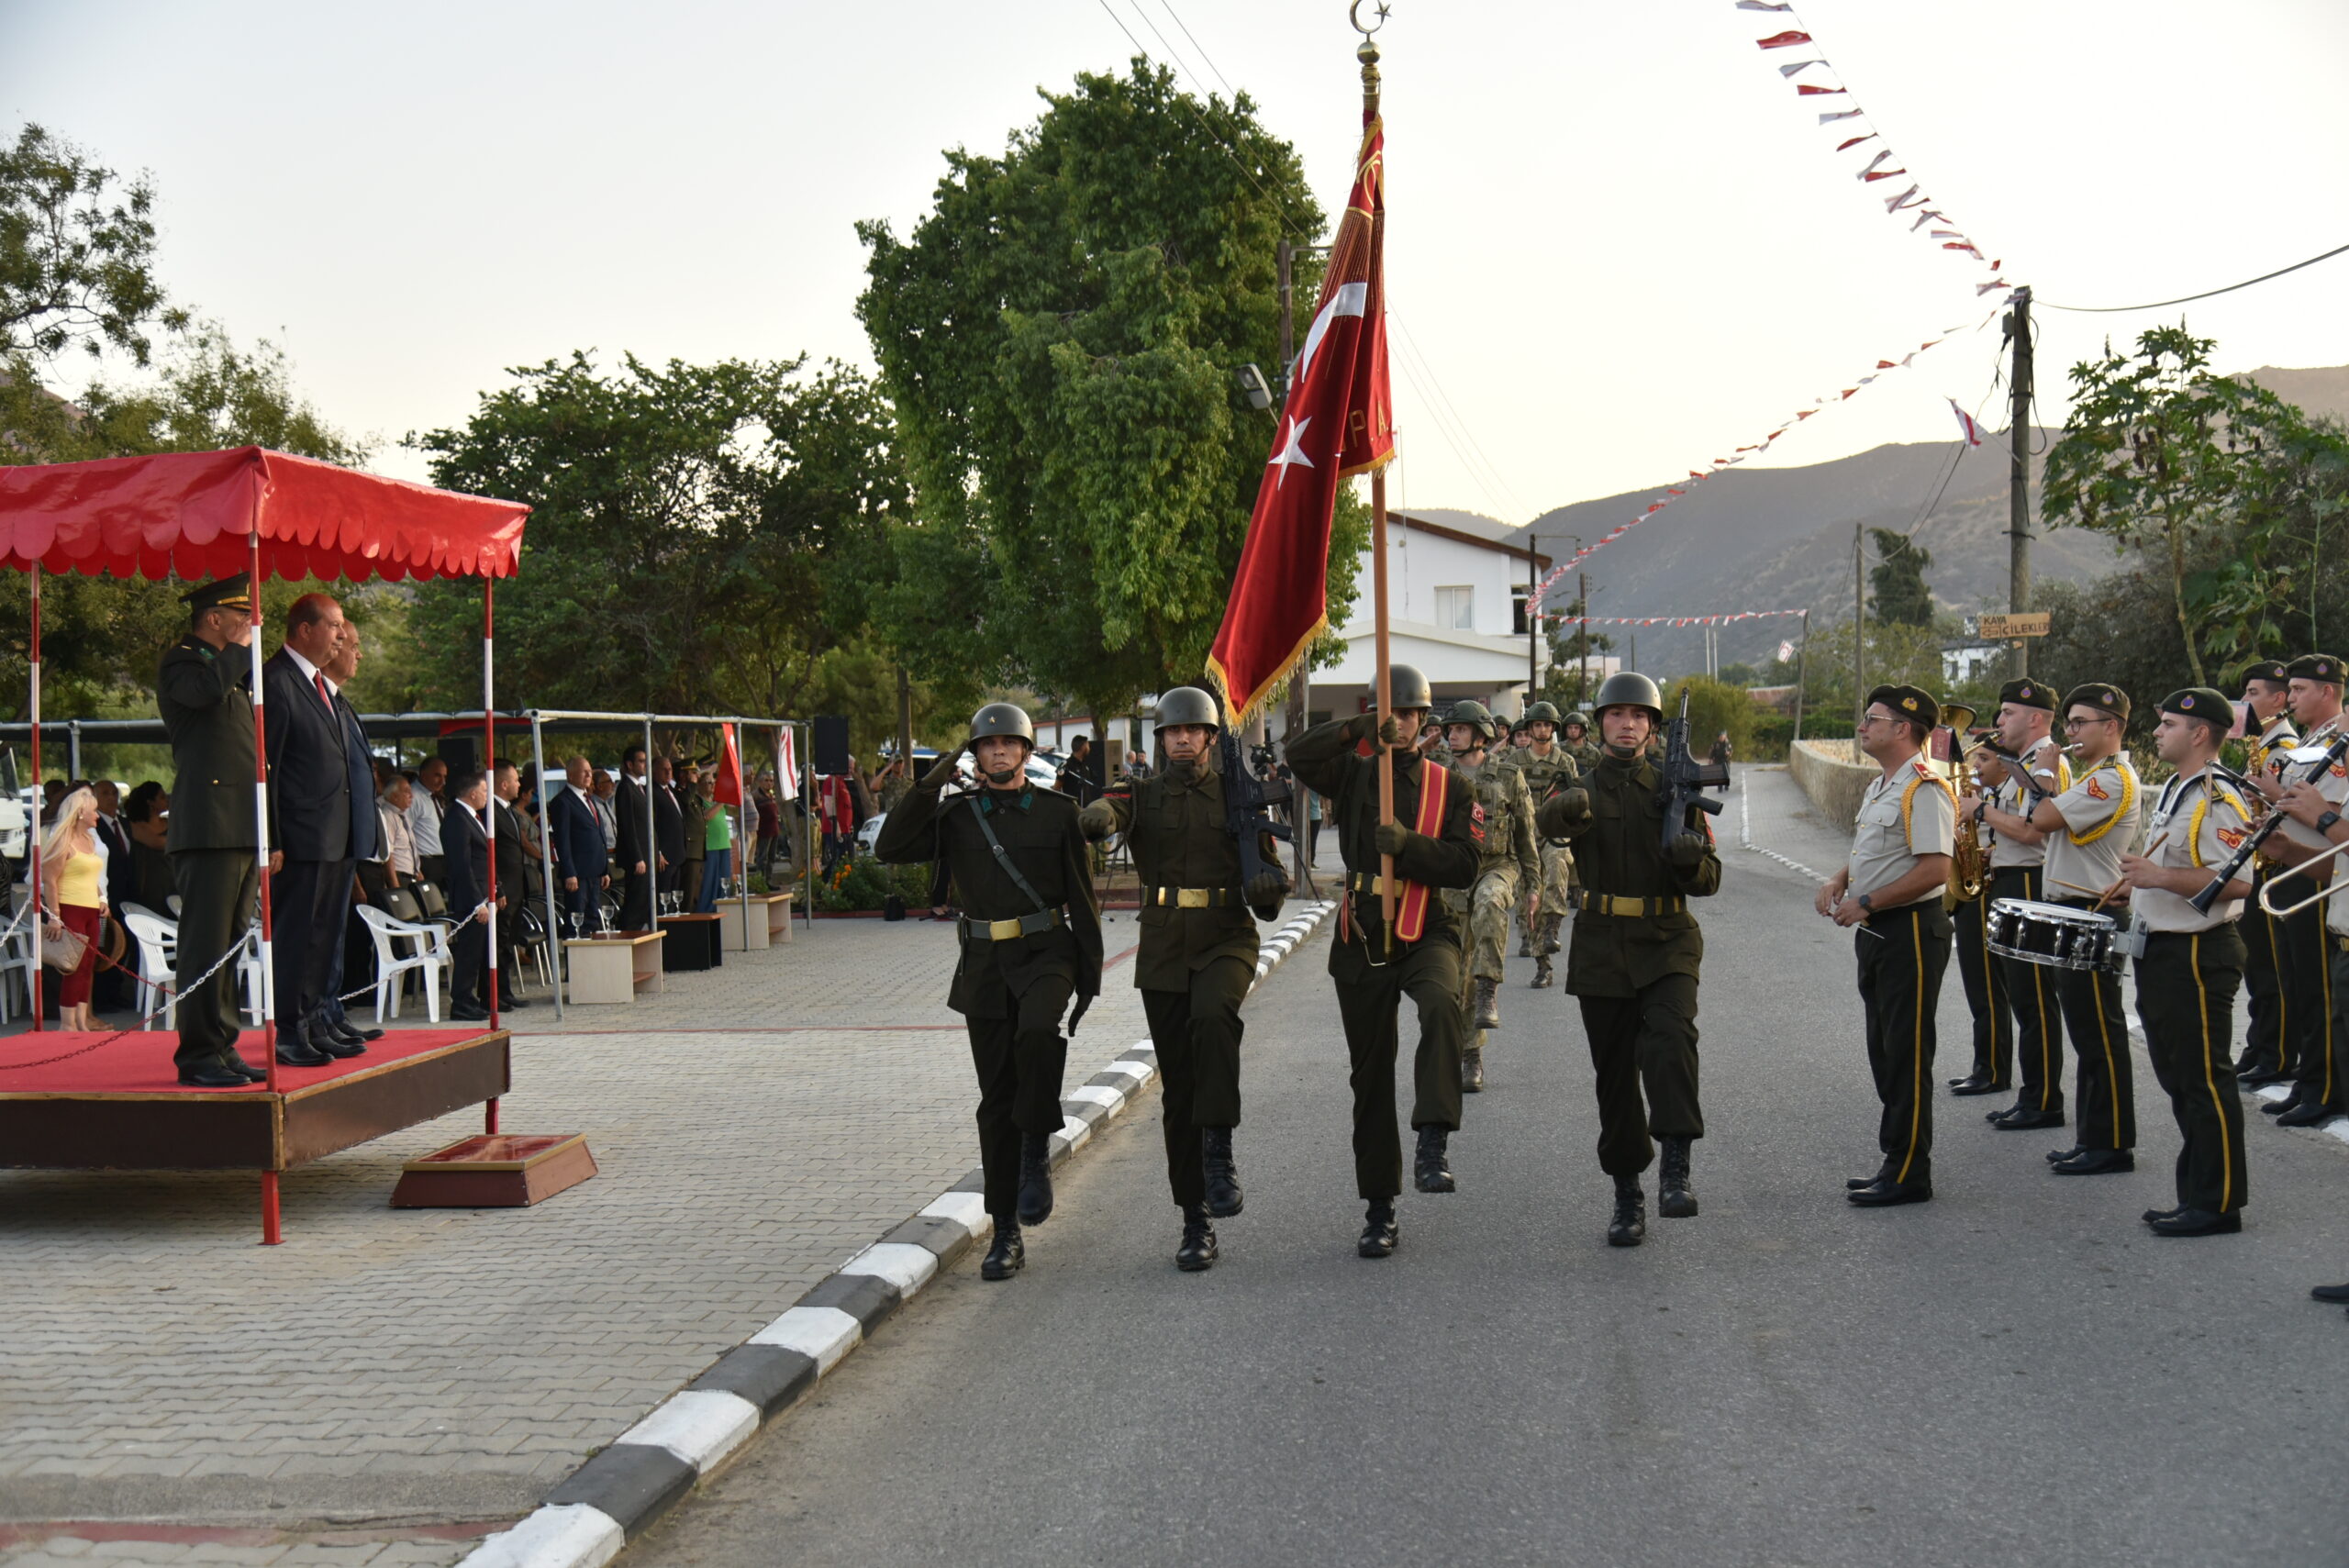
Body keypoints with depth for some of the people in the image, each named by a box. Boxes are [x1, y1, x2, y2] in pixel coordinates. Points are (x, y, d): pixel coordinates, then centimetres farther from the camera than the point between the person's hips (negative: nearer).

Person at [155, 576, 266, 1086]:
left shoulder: (232, 667, 24)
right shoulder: (180, 663, -4)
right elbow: (207, 689, -27)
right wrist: (241, 648, -12)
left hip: (245, 829, 9)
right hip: (208, 828, -9)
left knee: (231, 944, 11)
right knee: (206, 944, -9)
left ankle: (222, 1046, 15)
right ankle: (198, 1055, -8)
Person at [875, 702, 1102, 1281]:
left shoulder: (1057, 811, 3)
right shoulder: (957, 815, 7)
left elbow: (1083, 896, 5)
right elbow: (891, 848, -5)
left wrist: (1090, 975, 0)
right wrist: (930, 786, -11)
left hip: (1046, 954, -2)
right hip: (985, 963, 2)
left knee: (1038, 1032, -35)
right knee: (996, 1101, 4)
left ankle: (1037, 1153, -14)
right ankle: (1006, 1234, 11)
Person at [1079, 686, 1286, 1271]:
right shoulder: (1142, 795, 7)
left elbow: (1267, 902, 10)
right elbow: (1106, 813, -17)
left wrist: (1268, 887, -14)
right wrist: (1097, 817, -42)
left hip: (1227, 942, -1)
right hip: (1163, 952, 2)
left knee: (1213, 1016, -35)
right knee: (1179, 1087, 4)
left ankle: (1219, 1150, -26)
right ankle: (1196, 1222, 12)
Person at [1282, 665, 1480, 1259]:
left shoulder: (1449, 786, 6)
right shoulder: (1354, 774, 8)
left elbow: (1464, 864, -5)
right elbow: (1299, 755, -11)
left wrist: (1407, 844, -20)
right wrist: (1357, 729, -22)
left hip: (1427, 931, -2)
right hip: (1362, 937, 2)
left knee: (1441, 1003, -37)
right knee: (1370, 1073, 7)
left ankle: (1433, 1144, -36)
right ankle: (1379, 1210, 17)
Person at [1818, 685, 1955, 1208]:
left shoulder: (1923, 790, -17)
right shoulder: (1879, 787, 16)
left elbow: (1935, 870, -25)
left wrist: (1866, 902, -21)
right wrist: (1839, 882, 7)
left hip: (1911, 932, -11)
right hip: (1875, 932, 11)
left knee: (1908, 1055, -5)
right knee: (1884, 1052, 15)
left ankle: (1910, 1173, 2)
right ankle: (1894, 1160, 24)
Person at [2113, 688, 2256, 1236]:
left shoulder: (2218, 801, -16)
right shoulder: (2174, 793, 16)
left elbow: (2238, 883, -25)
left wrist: (2161, 877, -27)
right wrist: (2138, 884, 17)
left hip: (2198, 955, -11)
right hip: (2162, 952, 11)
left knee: (2205, 1080, -5)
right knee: (2180, 1079, 15)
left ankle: (2219, 1204, 2)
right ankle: (2196, 1195, 23)